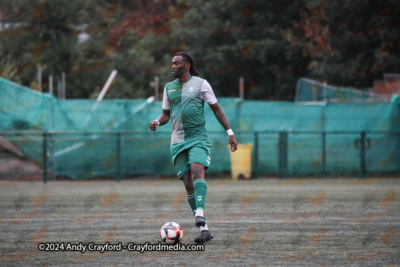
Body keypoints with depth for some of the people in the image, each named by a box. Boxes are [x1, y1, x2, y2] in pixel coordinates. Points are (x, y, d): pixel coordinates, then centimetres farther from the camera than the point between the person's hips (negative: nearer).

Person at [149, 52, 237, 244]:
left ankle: (200, 213, -45)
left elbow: (216, 109, 6)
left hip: (198, 139, -4)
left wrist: (230, 132, 1)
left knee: (197, 171, -29)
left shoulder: (201, 84, 2)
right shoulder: (169, 88, 13)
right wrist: (157, 122, -4)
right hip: (178, 141, 4)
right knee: (188, 184, -2)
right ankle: (204, 229, 1)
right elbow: (166, 114, 19)